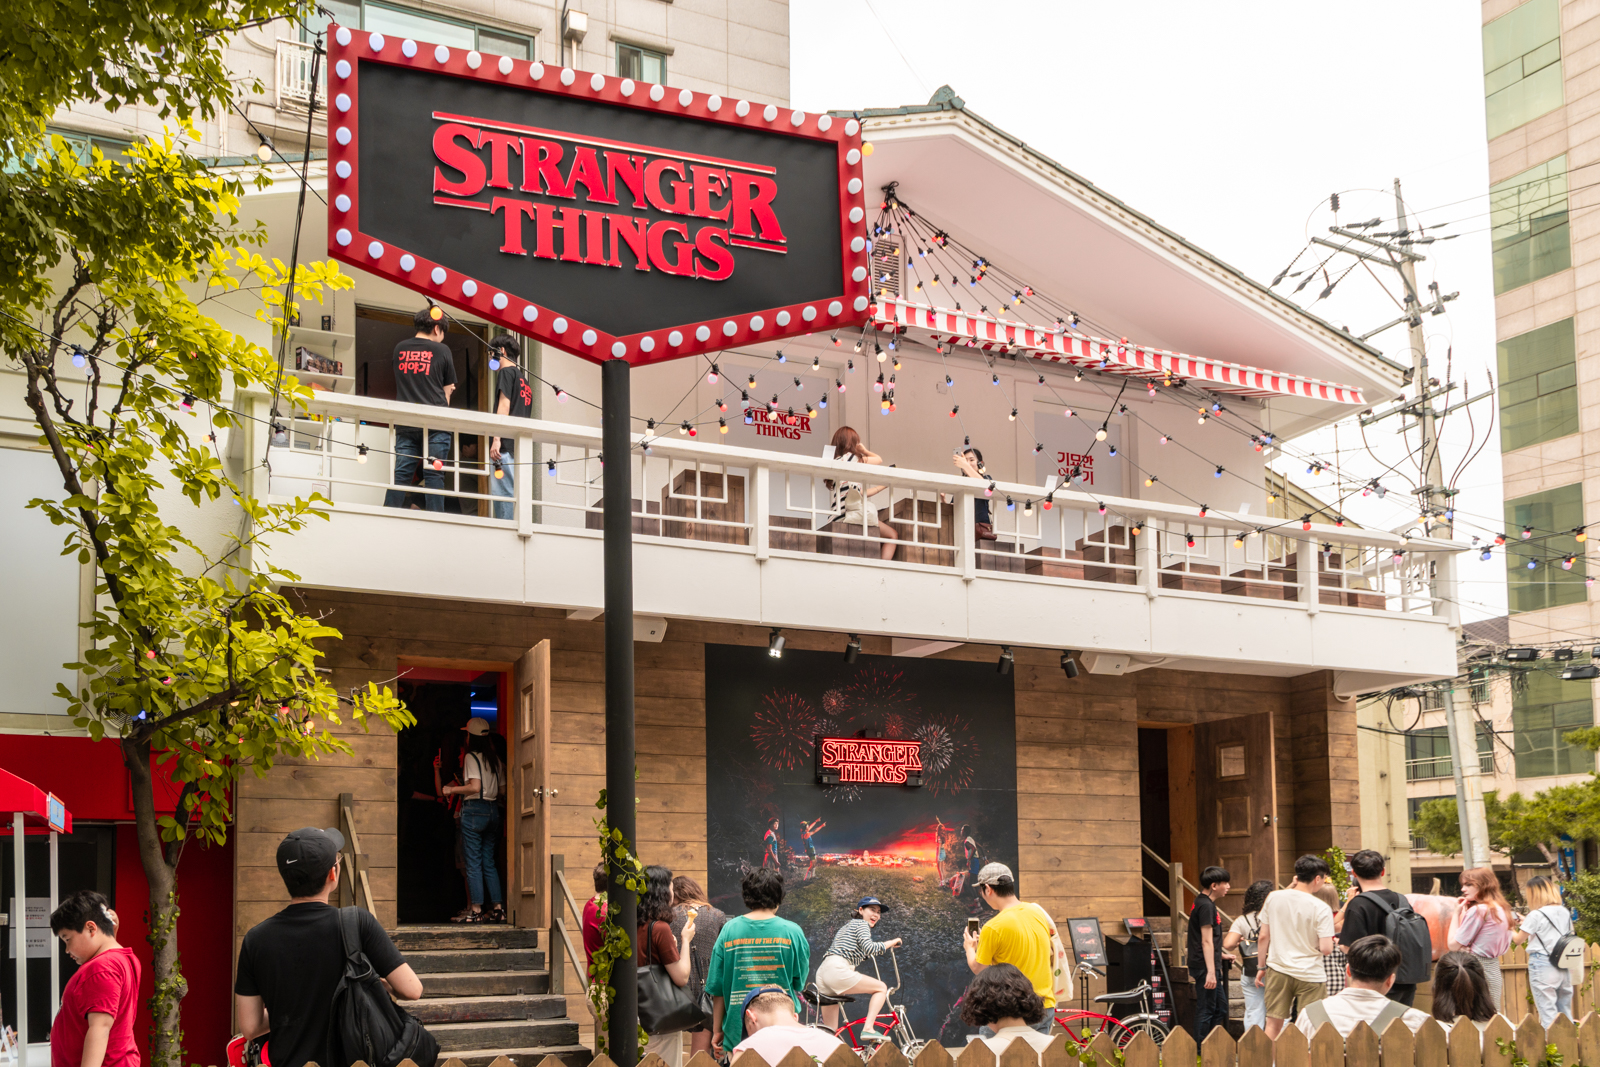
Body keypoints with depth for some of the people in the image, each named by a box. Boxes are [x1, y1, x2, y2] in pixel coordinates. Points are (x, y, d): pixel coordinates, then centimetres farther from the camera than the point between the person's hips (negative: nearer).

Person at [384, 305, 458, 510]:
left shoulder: (400, 348, 11)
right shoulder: (441, 351, 1)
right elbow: (447, 393, 7)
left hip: (405, 423, 3)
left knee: (401, 474, 3)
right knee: (433, 475, -3)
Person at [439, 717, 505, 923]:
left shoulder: (471, 757, -8)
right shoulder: (496, 759, 11)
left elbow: (475, 787, -18)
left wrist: (452, 790, -6)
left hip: (474, 809, -6)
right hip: (493, 810, 6)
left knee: (473, 863, -2)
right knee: (489, 863, 11)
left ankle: (476, 910, -3)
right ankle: (498, 908, 7)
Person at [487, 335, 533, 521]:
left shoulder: (506, 372, 1)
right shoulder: (524, 380, 25)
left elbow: (504, 405, -10)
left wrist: (496, 439, -16)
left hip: (506, 444, -9)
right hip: (520, 447, 9)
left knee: (502, 492, -13)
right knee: (514, 494, 7)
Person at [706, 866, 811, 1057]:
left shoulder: (729, 930, -1)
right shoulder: (792, 932, -5)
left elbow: (717, 988, 2)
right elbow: (799, 983, 6)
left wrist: (717, 1031, 10)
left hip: (738, 1033, 1)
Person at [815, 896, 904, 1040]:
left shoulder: (848, 925, 32)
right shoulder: (862, 924, 4)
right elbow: (869, 948, -12)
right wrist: (891, 943, -1)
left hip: (822, 973, 9)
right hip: (837, 970, -9)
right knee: (881, 988, 2)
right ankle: (868, 1029, -11)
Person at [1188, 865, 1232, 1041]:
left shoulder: (1203, 903, 16)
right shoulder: (1206, 906, -16)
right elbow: (1206, 941, -21)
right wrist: (1211, 972, -23)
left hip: (1210, 967, 11)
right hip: (1205, 967, -11)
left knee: (1220, 1008, 15)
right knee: (1206, 1010, -6)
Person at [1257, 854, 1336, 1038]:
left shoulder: (1273, 898, 0)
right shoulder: (1320, 908, -11)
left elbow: (1264, 936, 5)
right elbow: (1326, 949, -15)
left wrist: (1261, 967, 14)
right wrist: (1331, 942, 8)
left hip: (1278, 970, 4)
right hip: (1310, 975, -3)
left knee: (1273, 1024, 10)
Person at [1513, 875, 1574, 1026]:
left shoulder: (1536, 915, -11)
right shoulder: (1565, 913, 8)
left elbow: (1518, 940, -3)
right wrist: (1526, 923, 25)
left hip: (1542, 966, -6)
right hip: (1564, 967, 6)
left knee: (1548, 1015, -6)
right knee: (1565, 1015, 12)